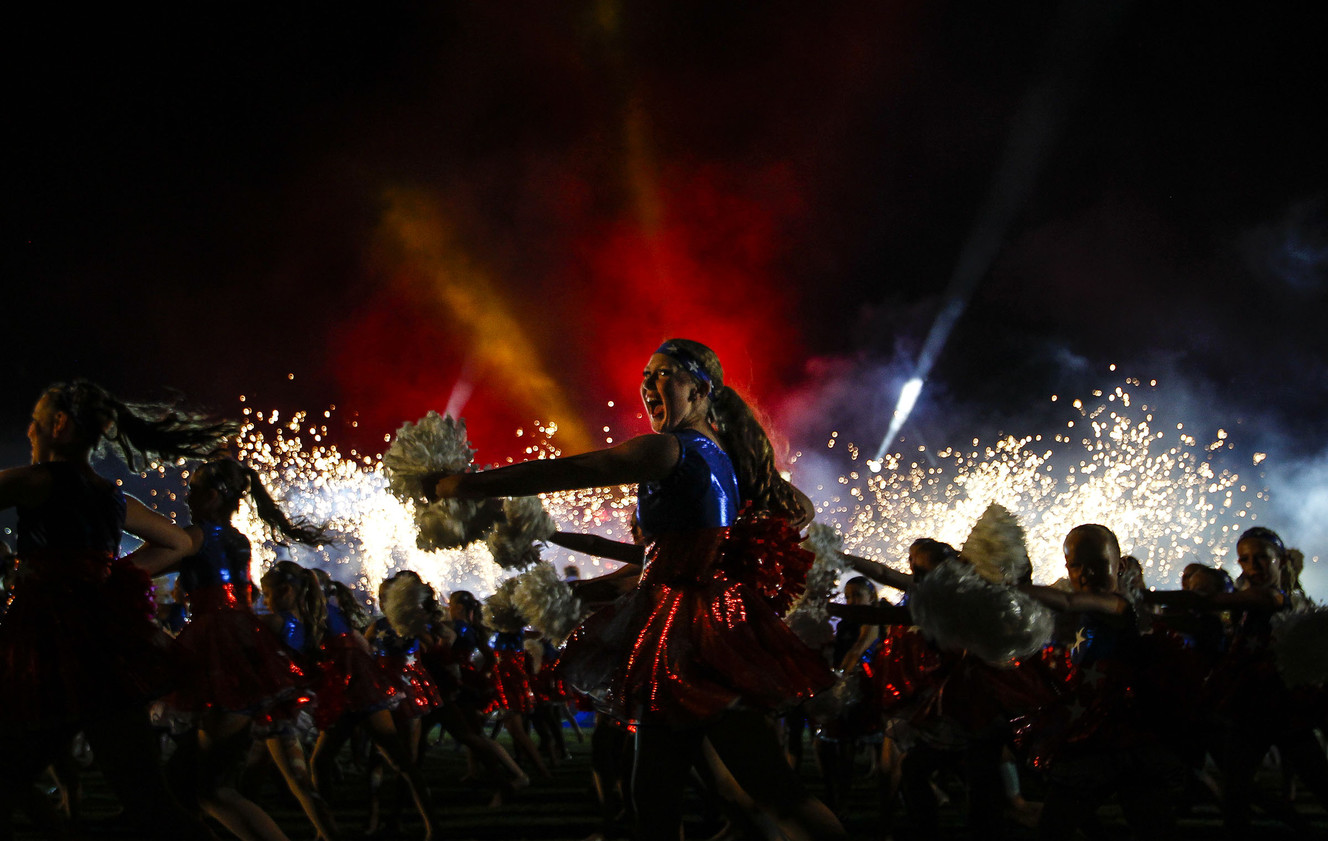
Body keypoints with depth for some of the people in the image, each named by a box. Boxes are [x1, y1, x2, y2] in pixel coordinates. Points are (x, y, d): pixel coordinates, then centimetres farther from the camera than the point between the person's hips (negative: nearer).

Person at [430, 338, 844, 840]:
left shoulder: (670, 450, -12)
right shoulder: (725, 454, 14)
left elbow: (563, 472, -14)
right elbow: (800, 509, 27)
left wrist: (459, 486, -9)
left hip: (690, 635, -9)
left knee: (776, 790, -7)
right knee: (654, 797, 12)